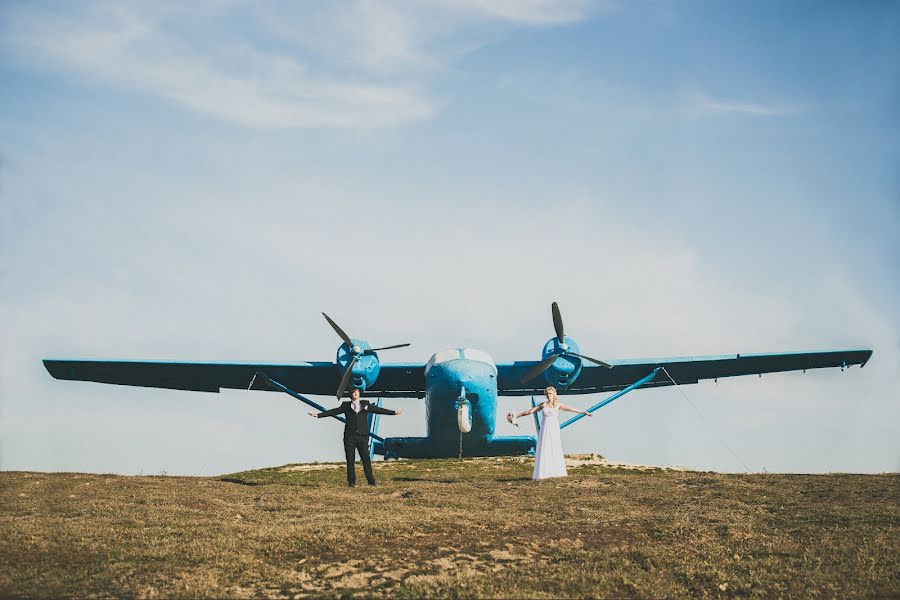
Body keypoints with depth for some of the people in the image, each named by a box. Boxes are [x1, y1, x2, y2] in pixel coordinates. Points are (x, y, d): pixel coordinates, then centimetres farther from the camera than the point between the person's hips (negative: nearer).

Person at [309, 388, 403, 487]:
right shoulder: (346, 406, 10)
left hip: (362, 436, 0)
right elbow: (334, 412, 6)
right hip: (350, 436, 0)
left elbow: (378, 410, 16)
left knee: (366, 458, -4)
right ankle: (351, 482, 6)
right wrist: (318, 415, -2)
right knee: (350, 460, 0)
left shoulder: (366, 404, 13)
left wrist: (394, 412, 15)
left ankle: (371, 481, 2)